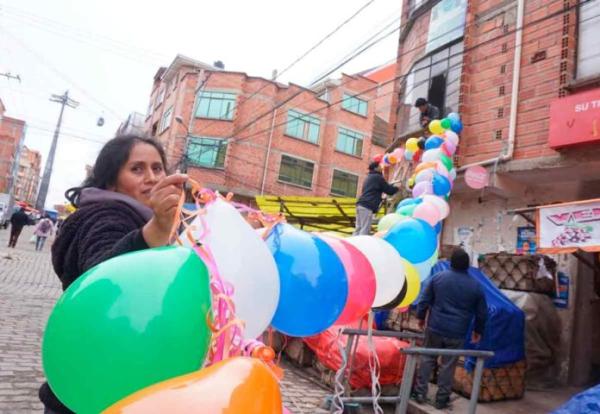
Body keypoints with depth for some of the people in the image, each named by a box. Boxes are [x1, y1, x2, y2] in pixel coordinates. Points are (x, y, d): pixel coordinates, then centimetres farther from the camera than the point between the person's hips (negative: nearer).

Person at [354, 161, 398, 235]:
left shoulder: (369, 177, 25)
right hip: (367, 206, -9)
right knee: (365, 230, -10)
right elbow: (389, 190, 2)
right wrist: (397, 188, 22)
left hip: (361, 204, 9)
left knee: (358, 228, 8)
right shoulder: (378, 177, -1)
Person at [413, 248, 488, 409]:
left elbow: (424, 300, 1)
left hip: (435, 327, 0)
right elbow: (482, 313, 6)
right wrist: (478, 331, 20)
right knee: (448, 365, 8)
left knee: (427, 359, 12)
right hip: (457, 333, 0)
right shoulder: (476, 286, -1)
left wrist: (421, 317, 16)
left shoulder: (438, 277, -3)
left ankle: (420, 393, 17)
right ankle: (442, 399, 17)